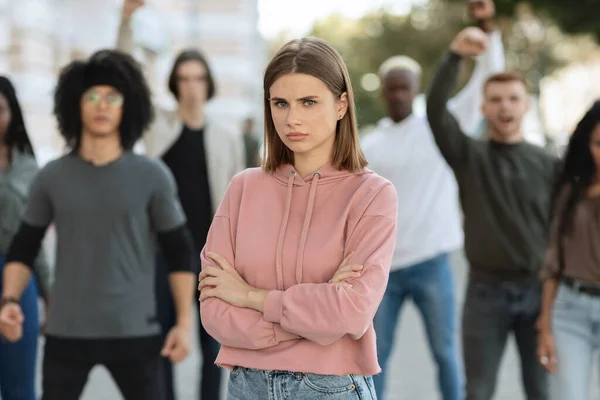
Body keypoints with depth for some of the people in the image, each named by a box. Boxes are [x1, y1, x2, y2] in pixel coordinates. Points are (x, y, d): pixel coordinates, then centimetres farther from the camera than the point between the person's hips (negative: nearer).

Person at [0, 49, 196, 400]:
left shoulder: (152, 176, -1)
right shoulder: (52, 178, 3)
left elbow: (180, 253, 3)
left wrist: (185, 322, -3)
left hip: (135, 333, -1)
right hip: (66, 333, 1)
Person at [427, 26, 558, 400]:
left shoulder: (548, 164, 3)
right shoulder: (469, 155, 0)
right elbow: (436, 110, -17)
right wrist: (455, 57, -30)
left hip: (537, 290, 1)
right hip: (486, 291, -1)